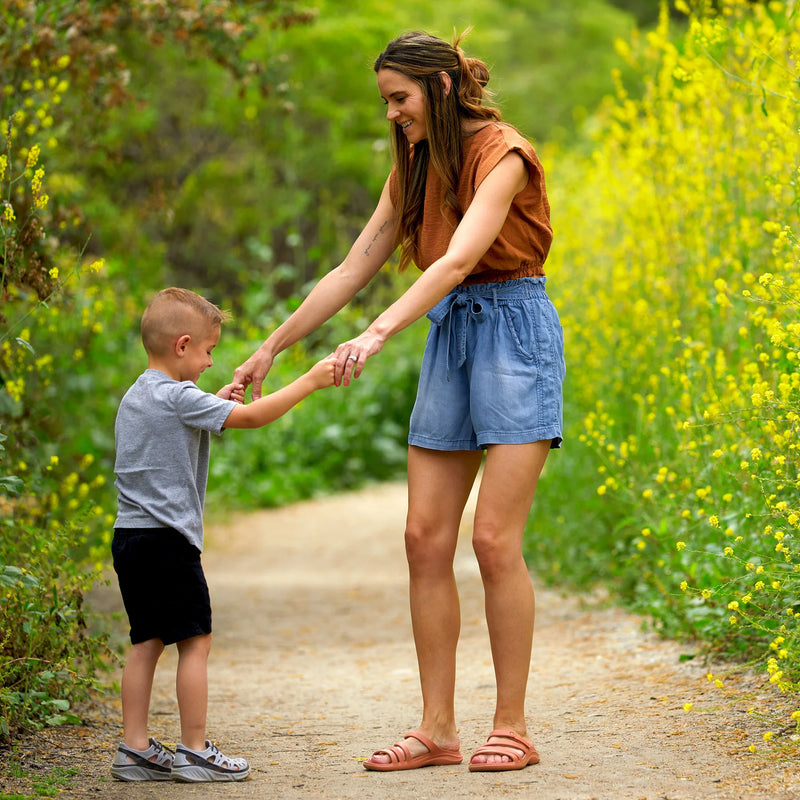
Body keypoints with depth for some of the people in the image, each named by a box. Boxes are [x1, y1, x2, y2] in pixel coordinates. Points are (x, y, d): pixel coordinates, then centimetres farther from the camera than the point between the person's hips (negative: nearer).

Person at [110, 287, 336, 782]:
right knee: (195, 641, -2)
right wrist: (310, 382, -9)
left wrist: (216, 406, 21)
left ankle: (134, 749, 10)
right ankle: (194, 752, 0)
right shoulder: (179, 397, -13)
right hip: (168, 539, -9)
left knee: (147, 642, 11)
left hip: (130, 537, 9)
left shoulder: (136, 398, 15)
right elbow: (252, 417, -16)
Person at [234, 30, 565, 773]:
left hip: (513, 329, -7)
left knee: (494, 538, -11)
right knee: (425, 537, 1)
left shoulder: (502, 155, -12)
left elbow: (458, 259, -26)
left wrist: (378, 333, -37)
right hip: (447, 335, 8)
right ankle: (437, 728, 6)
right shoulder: (414, 169, 12)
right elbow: (352, 270, 13)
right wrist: (271, 348, 11)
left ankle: (512, 728, -2)